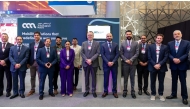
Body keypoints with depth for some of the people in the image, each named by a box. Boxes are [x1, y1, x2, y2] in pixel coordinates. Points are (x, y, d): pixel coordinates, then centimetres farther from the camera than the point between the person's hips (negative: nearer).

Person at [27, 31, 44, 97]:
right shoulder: (31, 44, 11)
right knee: (32, 77, 13)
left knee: (40, 77, 2)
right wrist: (28, 63, 5)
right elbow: (29, 54, 10)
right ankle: (32, 90, 25)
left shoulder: (43, 44, -5)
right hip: (32, 62, 5)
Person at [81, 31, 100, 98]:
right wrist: (86, 60, -12)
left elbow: (98, 53, -6)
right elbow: (82, 53, 3)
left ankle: (93, 91, 16)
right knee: (86, 77, 9)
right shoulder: (84, 43, 9)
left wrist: (91, 59, -16)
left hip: (94, 63, -2)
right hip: (85, 63, 2)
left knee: (93, 77, 6)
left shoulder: (97, 43, 3)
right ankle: (87, 90, 21)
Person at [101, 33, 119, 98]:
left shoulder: (116, 45, 6)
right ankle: (105, 91, 16)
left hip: (114, 64, 1)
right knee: (106, 78, 5)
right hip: (106, 64, 0)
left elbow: (117, 54, 0)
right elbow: (102, 55, -1)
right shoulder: (103, 45, 6)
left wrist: (113, 62, -12)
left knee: (114, 78, 6)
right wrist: (107, 62, -12)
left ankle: (114, 91, 17)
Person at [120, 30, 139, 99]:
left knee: (132, 78, 7)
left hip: (133, 63, 0)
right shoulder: (123, 43, 5)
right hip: (125, 63, 0)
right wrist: (126, 60, -12)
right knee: (125, 78, 9)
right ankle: (125, 91, 19)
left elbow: (137, 53, -3)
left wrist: (131, 60, -14)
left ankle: (133, 92, 16)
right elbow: (121, 53, 0)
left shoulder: (135, 43, 3)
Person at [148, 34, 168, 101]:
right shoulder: (151, 46, 3)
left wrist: (159, 64, -15)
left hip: (161, 67, 0)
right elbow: (149, 57, -3)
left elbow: (166, 57, -3)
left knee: (161, 82, 9)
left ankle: (161, 94, 23)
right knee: (153, 81, 7)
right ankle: (153, 94, 21)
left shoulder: (165, 47, 4)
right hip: (153, 67, 0)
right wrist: (154, 65, -12)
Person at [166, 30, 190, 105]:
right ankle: (173, 94, 26)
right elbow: (168, 54, 1)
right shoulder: (170, 43, 6)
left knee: (183, 81, 4)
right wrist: (173, 59, -17)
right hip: (173, 65, 3)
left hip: (182, 65, -3)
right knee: (174, 81, 13)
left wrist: (179, 59, -20)